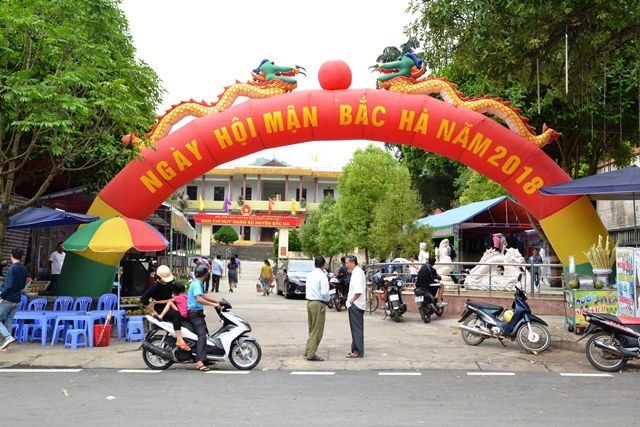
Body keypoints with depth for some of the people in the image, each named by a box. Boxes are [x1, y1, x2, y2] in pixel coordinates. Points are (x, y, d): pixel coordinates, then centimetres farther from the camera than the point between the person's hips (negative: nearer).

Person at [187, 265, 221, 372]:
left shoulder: (196, 283, 16)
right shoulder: (197, 284, -16)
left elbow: (203, 296, 26)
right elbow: (199, 299, -31)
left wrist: (217, 302, 20)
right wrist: (213, 304, -28)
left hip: (197, 313, 11)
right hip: (195, 313, -11)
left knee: (204, 333, 16)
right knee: (202, 336, -21)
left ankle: (205, 357, 25)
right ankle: (199, 362, -31)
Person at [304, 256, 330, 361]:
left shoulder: (310, 275, 10)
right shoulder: (322, 276, -14)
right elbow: (324, 292, -20)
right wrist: (327, 299, -1)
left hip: (309, 302, 8)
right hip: (319, 304, -8)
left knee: (312, 329, 19)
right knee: (317, 330, 0)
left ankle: (308, 351, 25)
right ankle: (311, 355, 2)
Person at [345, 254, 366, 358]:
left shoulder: (358, 273, -15)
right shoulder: (356, 272, 16)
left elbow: (358, 291, -25)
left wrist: (351, 301, -14)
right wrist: (350, 301, 14)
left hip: (355, 305, -10)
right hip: (355, 305, 10)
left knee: (357, 329, -5)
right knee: (356, 329, 14)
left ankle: (358, 352, -1)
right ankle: (356, 350, 22)